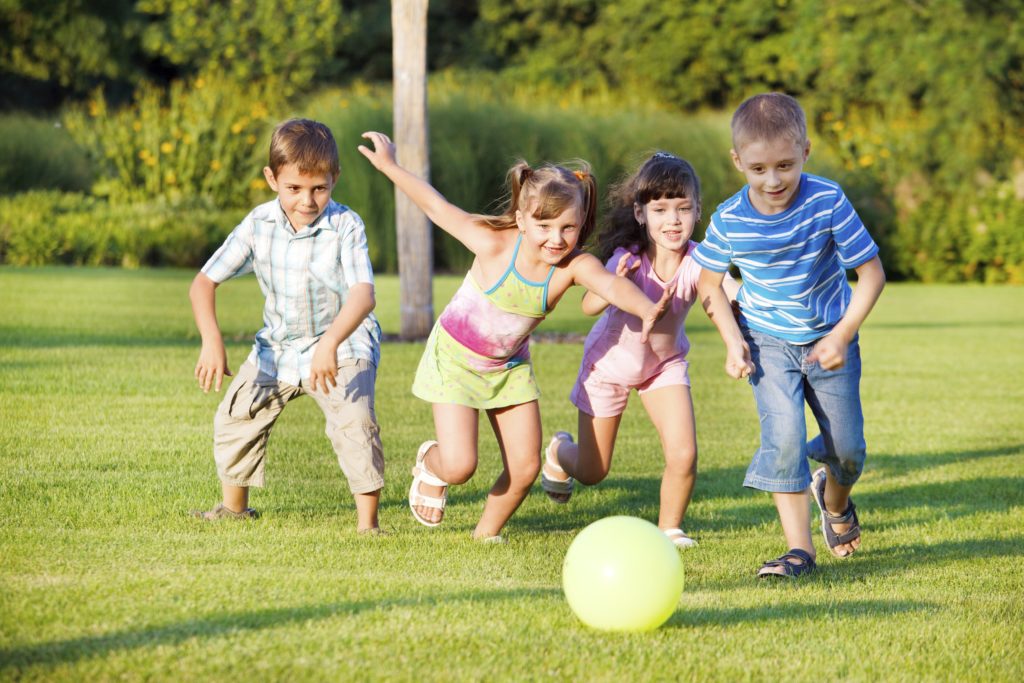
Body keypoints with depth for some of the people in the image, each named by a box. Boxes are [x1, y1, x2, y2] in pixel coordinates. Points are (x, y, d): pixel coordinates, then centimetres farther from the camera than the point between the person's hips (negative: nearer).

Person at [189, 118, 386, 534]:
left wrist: (330, 343, -53)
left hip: (343, 346, -5)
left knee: (354, 422, -26)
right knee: (235, 417, 9)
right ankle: (234, 506, 32)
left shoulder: (346, 226, -23)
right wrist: (211, 340, -27)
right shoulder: (258, 225, -12)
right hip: (278, 346, 5)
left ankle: (367, 522, -17)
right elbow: (204, 282, -10)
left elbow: (363, 295, -36)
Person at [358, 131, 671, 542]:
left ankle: (487, 532, 27)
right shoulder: (494, 245, -28)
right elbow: (438, 207, -15)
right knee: (459, 466, -12)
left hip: (509, 366, 3)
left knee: (526, 466, 0)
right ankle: (430, 465, 26)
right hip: (455, 357, -3)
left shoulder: (574, 265, -24)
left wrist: (646, 309, -66)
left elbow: (613, 285, -45)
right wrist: (389, 166, -9)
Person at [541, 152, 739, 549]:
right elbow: (590, 306, -46)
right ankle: (559, 451, 48)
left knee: (683, 456, -16)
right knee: (592, 472, 11)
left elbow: (733, 293, -47)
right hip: (611, 362, -2)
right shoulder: (629, 257, -32)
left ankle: (669, 528, 11)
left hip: (665, 363, 2)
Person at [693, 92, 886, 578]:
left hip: (830, 339, 0)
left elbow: (872, 273, -14)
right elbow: (709, 283, 2)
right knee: (784, 436, -17)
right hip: (768, 342, 0)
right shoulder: (729, 220, -16)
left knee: (848, 447, 7)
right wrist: (732, 340, -9)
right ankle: (799, 549, -11)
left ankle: (834, 500, 43)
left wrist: (842, 336, -18)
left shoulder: (827, 203, -21)